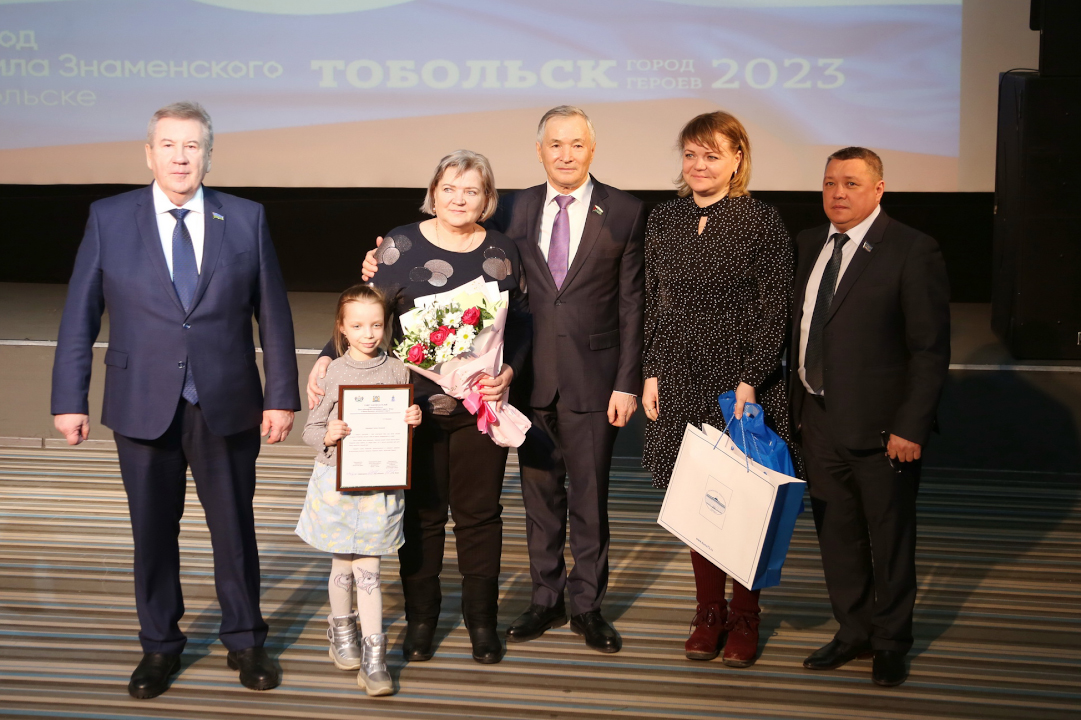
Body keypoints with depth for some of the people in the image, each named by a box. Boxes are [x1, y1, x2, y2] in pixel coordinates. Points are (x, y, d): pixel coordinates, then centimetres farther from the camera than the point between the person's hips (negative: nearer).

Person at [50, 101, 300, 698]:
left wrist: (281, 397, -2)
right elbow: (80, 314, 0)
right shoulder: (109, 219, 0)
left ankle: (244, 642, 28)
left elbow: (273, 314, 2)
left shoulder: (246, 220, 1)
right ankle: (159, 646, 28)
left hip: (226, 405, 0)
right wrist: (70, 399, -4)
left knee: (234, 528, 11)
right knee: (152, 531, 11)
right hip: (142, 406, 0)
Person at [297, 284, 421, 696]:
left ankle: (374, 656, 5)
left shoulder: (396, 370, 2)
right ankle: (341, 631, 35)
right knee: (343, 566, 11)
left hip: (380, 483, 0)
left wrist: (414, 420, -10)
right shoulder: (333, 372, -3)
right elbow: (311, 429, 1)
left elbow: (406, 428, 12)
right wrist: (327, 436, -21)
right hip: (337, 480, 0)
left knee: (368, 570, 0)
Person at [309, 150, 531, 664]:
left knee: (479, 513, 9)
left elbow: (520, 322, 10)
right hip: (417, 406, -1)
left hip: (482, 405, 2)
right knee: (422, 512, 8)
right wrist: (327, 358, -17)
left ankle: (481, 618, 23)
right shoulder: (402, 245, -2)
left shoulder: (503, 251, 5)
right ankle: (421, 618, 23)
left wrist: (509, 371, -6)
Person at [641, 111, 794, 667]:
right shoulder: (663, 220, 8)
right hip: (681, 381, 4)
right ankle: (709, 610, 23)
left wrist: (750, 382, -14)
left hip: (743, 380, -3)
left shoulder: (762, 223, -5)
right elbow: (652, 304, 10)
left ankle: (745, 616, 18)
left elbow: (773, 311, -7)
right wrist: (651, 373, 5)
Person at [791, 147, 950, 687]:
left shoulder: (913, 252, -10)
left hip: (881, 427, -5)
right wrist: (793, 404, 9)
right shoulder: (808, 245, 9)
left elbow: (931, 349, -12)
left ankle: (891, 642, 27)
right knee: (836, 536, 15)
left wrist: (911, 427, -16)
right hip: (818, 422, 6)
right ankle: (854, 632, 33)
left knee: (890, 539, 10)